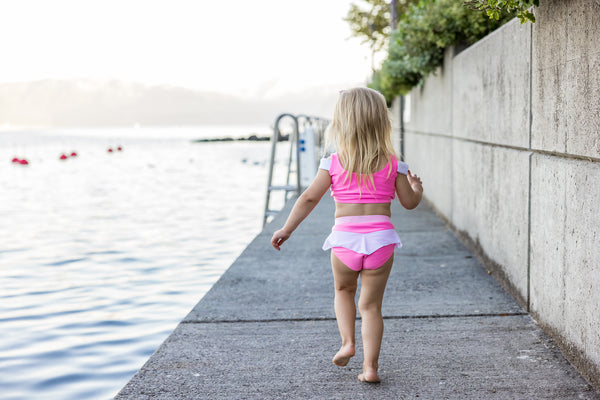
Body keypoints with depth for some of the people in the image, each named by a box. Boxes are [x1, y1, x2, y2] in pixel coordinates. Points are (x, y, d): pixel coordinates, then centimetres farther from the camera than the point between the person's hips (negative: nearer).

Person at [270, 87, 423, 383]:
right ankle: (370, 366, 6)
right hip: (380, 238, 1)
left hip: (345, 239, 0)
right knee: (371, 304, 9)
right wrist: (416, 187, 31)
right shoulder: (392, 164, 2)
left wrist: (286, 230, 7)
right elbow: (409, 202, 8)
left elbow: (309, 198, -2)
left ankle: (347, 342, 12)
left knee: (343, 290, 27)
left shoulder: (334, 163, -2)